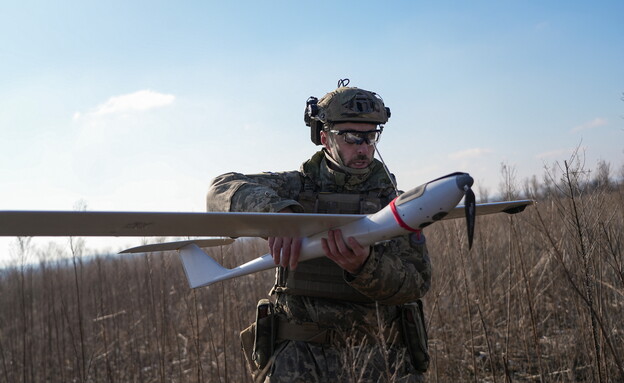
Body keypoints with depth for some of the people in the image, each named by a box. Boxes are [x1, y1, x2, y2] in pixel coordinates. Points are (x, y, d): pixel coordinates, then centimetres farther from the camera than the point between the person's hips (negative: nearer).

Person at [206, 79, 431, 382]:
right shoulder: (296, 187, 7)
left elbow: (416, 282, -4)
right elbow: (224, 189, -9)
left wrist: (365, 264, -25)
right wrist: (276, 210, -29)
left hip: (379, 350, 1)